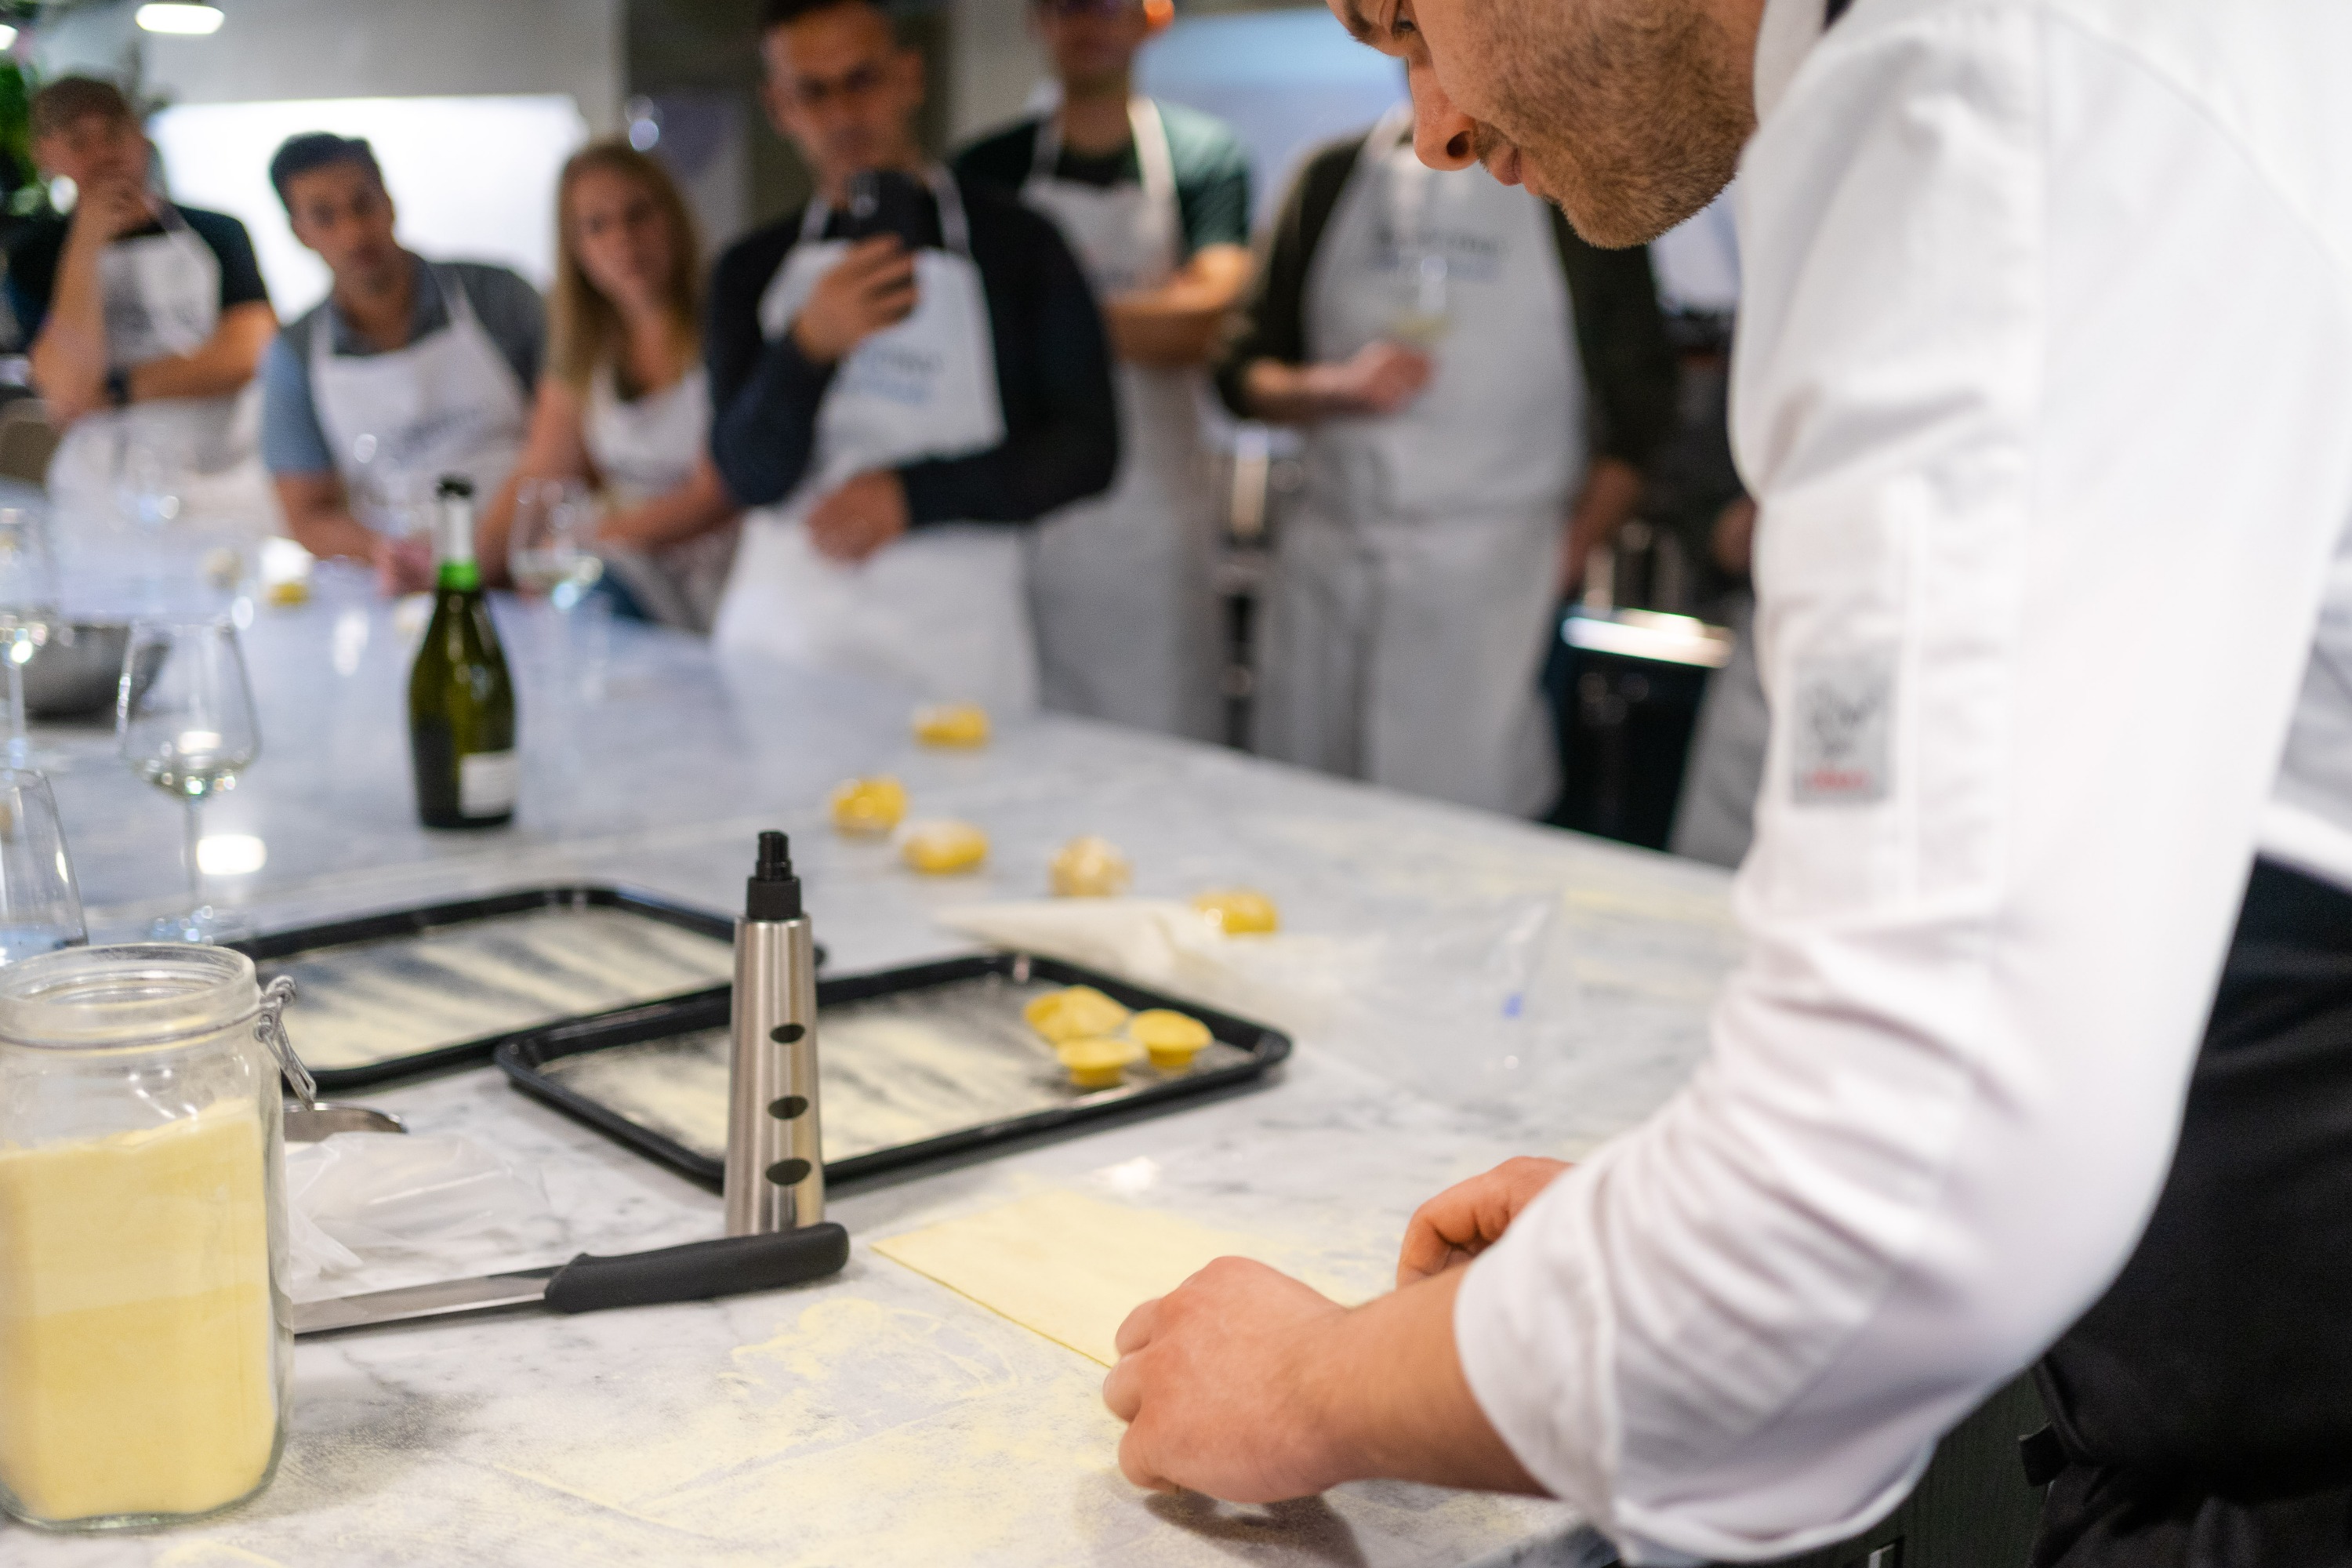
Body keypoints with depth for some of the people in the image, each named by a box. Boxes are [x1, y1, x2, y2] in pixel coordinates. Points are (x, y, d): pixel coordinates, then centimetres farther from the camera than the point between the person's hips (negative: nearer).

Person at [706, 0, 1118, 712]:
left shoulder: (1013, 242, 4)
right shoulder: (754, 270, 11)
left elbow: (1087, 449, 0)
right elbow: (749, 474, -1)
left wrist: (915, 495, -11)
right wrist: (809, 346, -19)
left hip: (953, 640, -2)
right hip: (779, 629, 2)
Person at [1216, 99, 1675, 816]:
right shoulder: (1334, 176, 13)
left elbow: (1639, 420, 4)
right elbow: (1245, 372, 14)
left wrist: (1563, 554, -6)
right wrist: (1338, 388, -6)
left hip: (1492, 573, -3)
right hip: (1325, 567, 3)